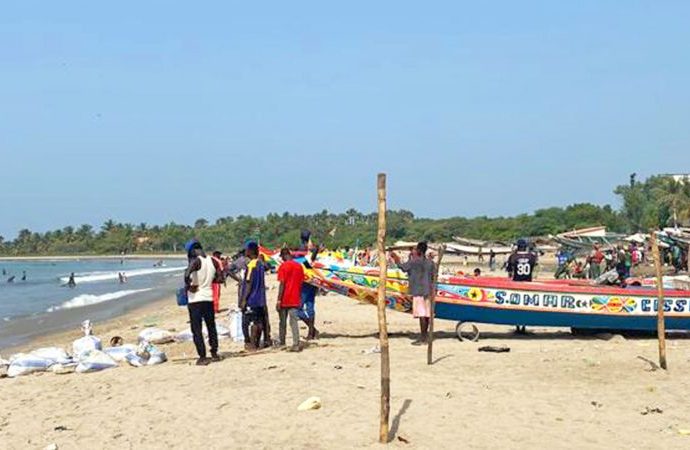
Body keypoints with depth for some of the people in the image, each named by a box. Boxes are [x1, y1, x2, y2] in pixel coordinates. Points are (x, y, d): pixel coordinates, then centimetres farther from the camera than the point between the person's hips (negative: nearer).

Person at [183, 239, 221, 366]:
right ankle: (214, 354, 25)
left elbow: (187, 276, -32)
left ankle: (203, 357, 2)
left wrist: (188, 286, -16)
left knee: (196, 329, 2)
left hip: (195, 299, -6)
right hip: (208, 297, 6)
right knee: (211, 326, 18)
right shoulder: (212, 261, 3)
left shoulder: (196, 261, -15)